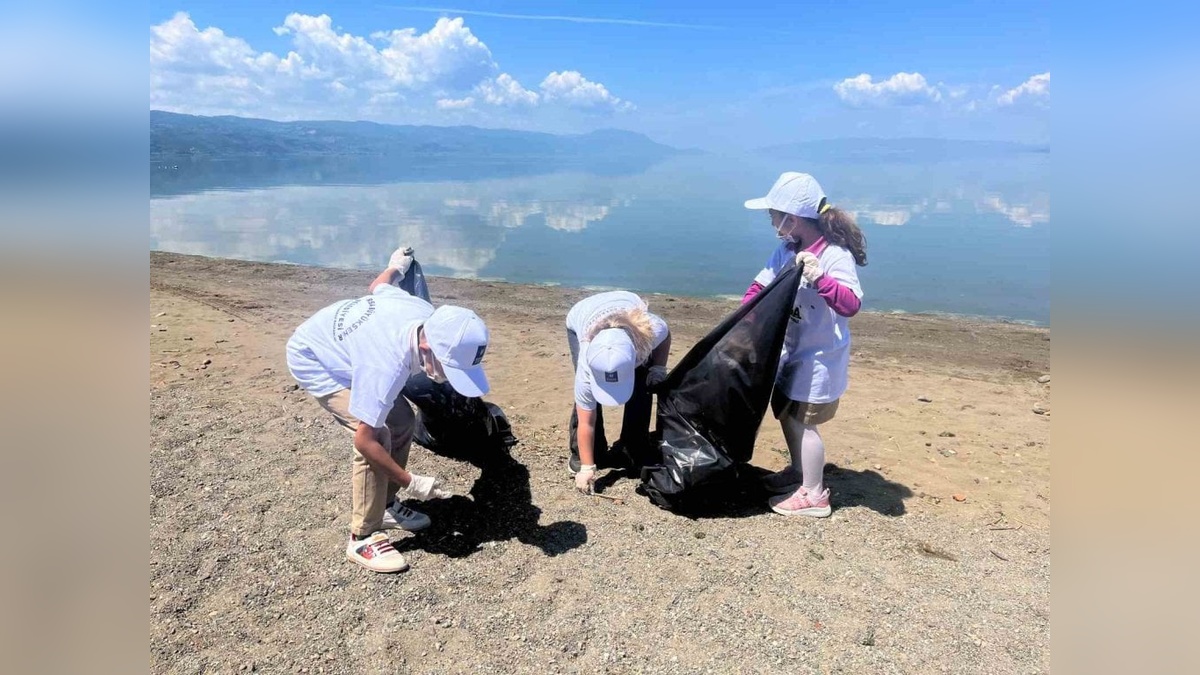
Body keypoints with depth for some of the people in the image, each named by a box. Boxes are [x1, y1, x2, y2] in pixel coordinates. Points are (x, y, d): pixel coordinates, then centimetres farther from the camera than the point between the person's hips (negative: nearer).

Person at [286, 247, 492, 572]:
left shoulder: (431, 318, -23)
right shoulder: (386, 366, -44)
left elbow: (379, 286, -1)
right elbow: (364, 440, -35)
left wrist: (396, 266, 23)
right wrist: (410, 482, -27)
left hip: (341, 346, 8)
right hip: (312, 360, -8)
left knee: (401, 420, 5)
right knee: (378, 433, -23)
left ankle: (386, 506, 22)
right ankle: (362, 538, -8)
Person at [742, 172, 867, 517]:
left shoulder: (835, 255, -23)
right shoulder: (787, 250, -1)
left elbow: (851, 305, -33)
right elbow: (760, 287, 7)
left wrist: (820, 279, -47)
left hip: (820, 357, -8)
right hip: (793, 351, 8)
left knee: (802, 421, -2)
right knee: (785, 411, 19)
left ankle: (814, 495, 14)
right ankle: (798, 472, 40)